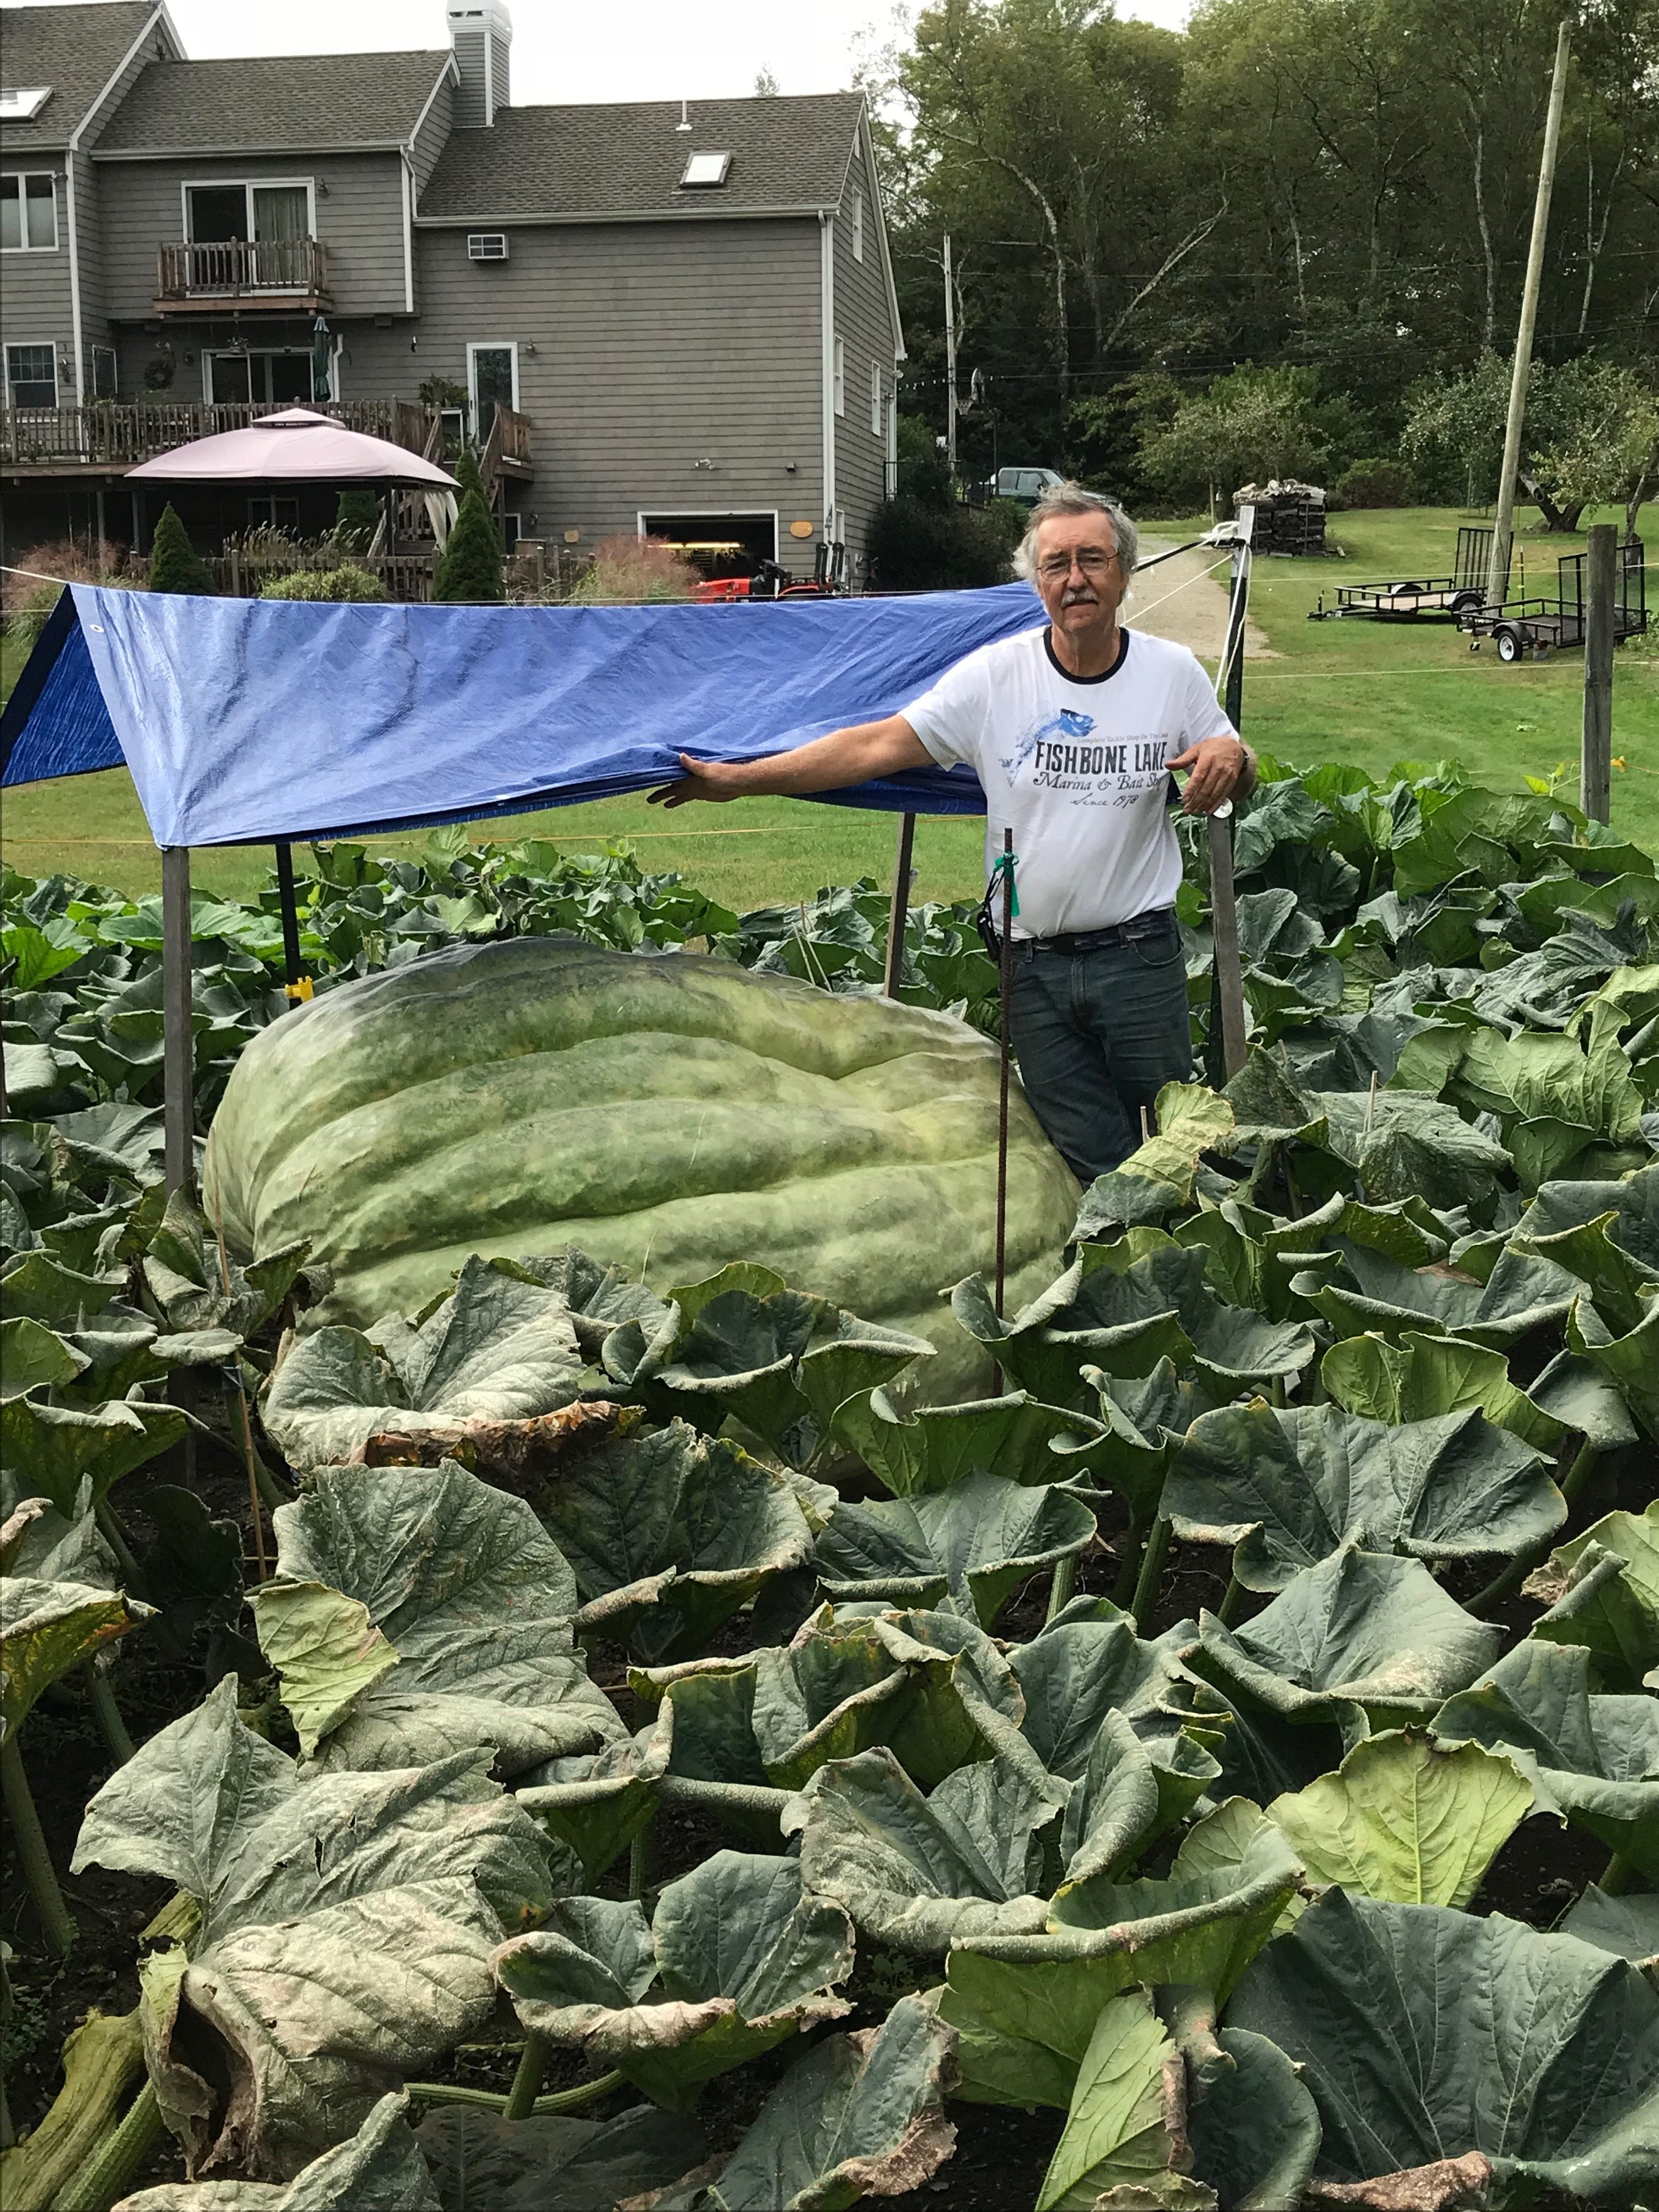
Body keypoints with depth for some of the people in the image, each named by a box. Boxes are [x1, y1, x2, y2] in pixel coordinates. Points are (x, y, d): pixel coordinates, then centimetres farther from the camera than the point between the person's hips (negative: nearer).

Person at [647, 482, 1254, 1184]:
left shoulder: (1173, 672, -1)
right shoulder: (994, 675, -4)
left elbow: (1231, 783, 12)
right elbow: (879, 745, -5)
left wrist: (1232, 758, -14)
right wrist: (737, 777, -9)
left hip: (1138, 957, 0)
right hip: (1033, 964, 0)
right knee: (1094, 1167, 8)